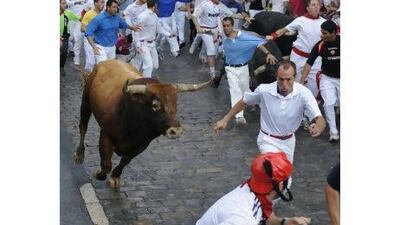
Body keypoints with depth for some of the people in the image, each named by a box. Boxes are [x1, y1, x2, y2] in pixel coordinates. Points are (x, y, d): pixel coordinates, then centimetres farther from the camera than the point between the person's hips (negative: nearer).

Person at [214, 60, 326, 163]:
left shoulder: (303, 93, -25)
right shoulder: (263, 90, -24)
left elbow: (320, 119, -31)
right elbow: (244, 102, -3)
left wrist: (318, 128, -55)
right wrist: (225, 119, -2)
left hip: (288, 141, 3)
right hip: (268, 140, -3)